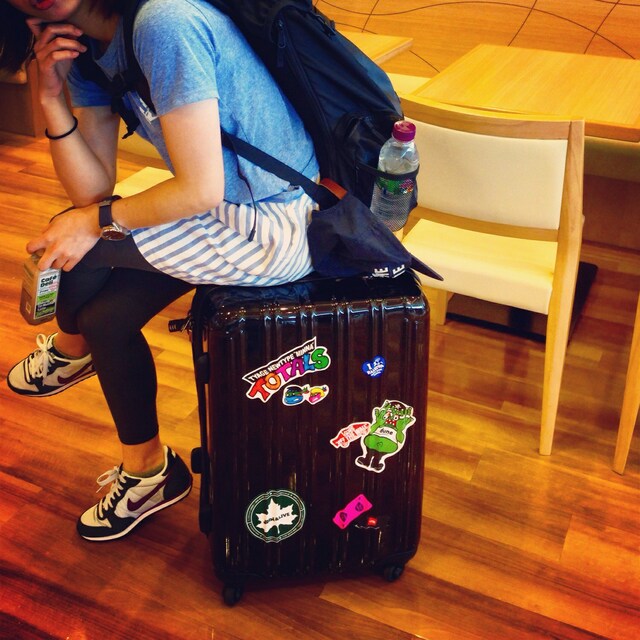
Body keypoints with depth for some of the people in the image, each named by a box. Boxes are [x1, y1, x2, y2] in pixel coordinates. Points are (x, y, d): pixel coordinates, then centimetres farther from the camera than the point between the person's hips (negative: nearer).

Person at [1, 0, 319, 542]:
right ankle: (147, 469, 33)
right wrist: (52, 98, -11)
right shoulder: (85, 47, 4)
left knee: (76, 239, -7)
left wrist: (96, 221, -11)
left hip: (274, 232, -9)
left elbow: (201, 190, -23)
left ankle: (70, 348, 26)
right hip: (235, 210, 9)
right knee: (106, 317, 10)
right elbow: (94, 191, 2)